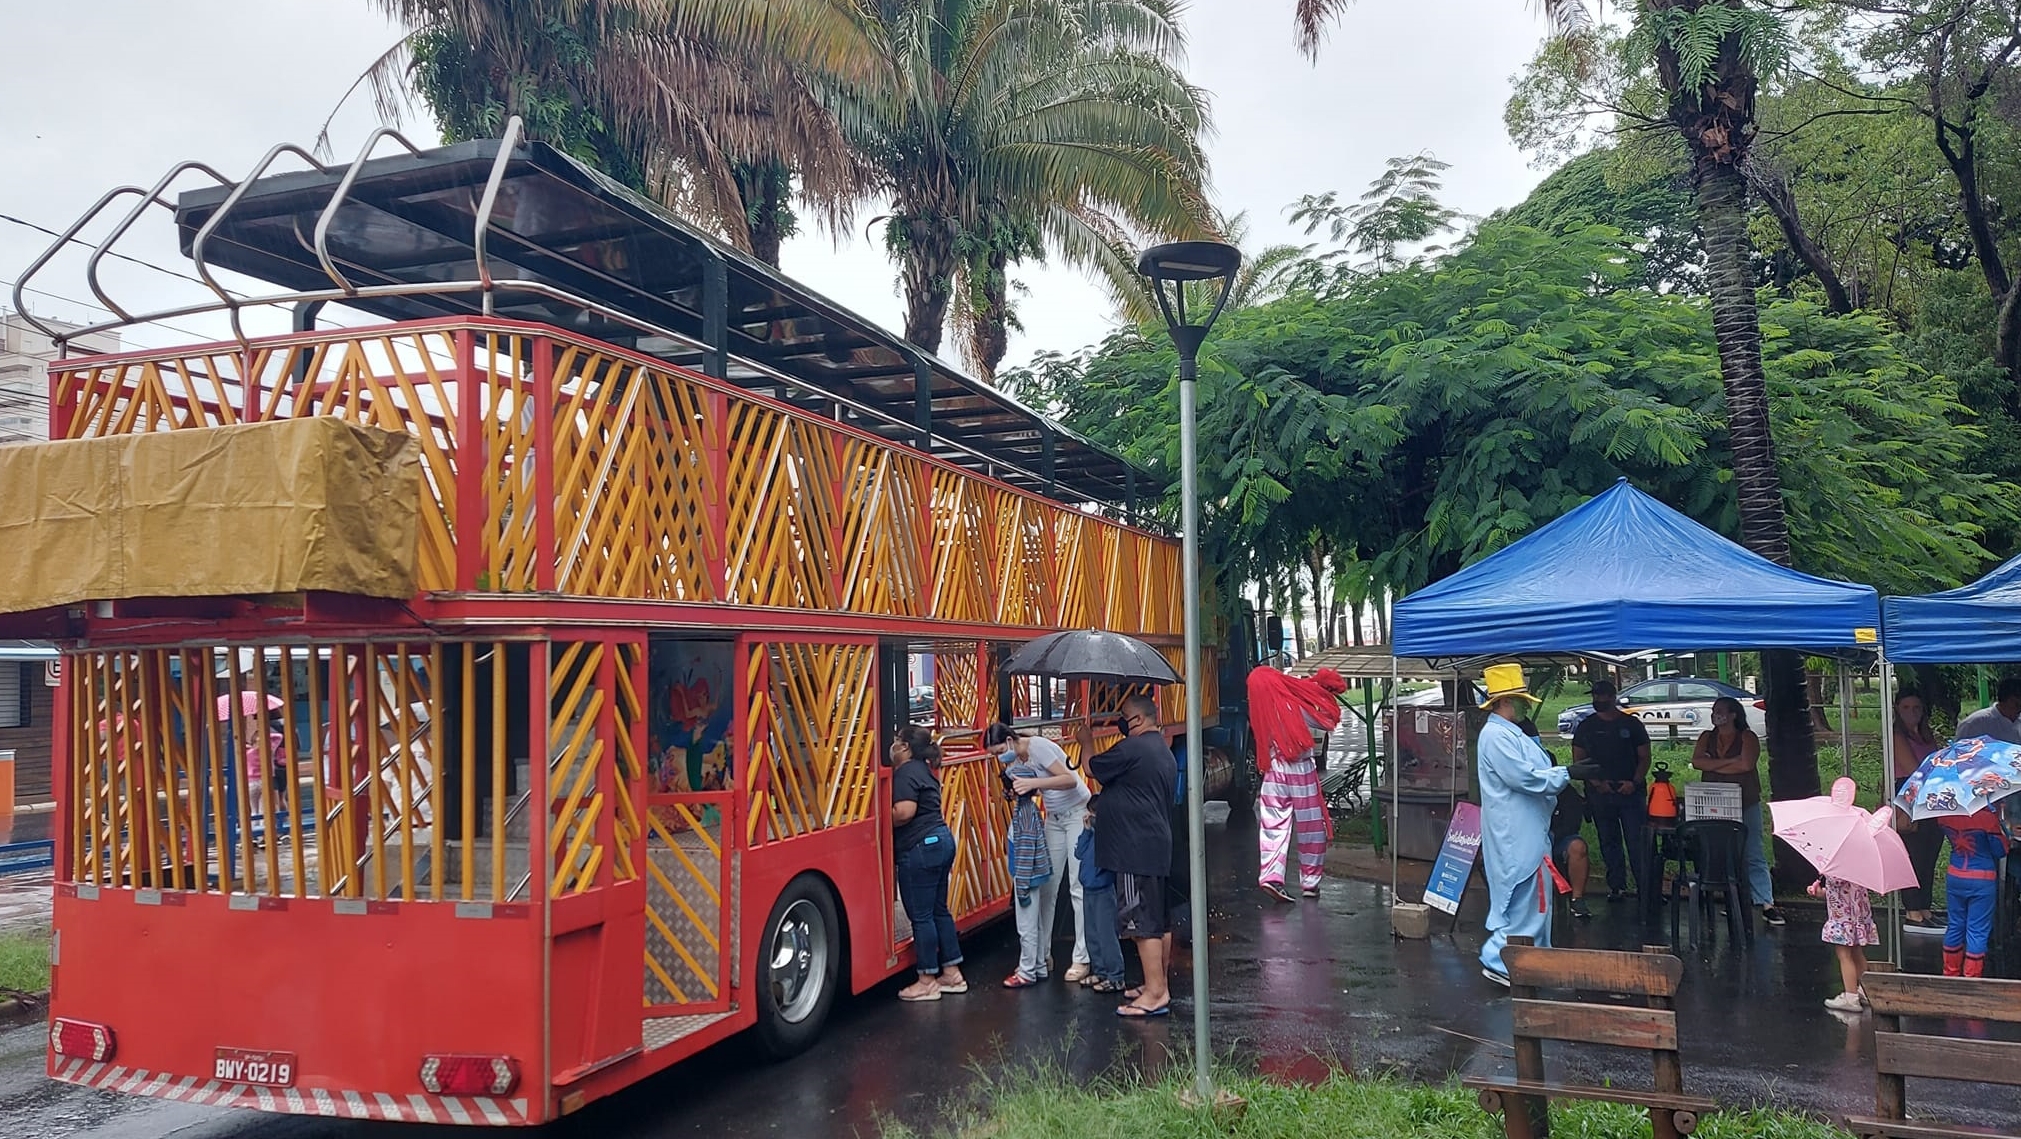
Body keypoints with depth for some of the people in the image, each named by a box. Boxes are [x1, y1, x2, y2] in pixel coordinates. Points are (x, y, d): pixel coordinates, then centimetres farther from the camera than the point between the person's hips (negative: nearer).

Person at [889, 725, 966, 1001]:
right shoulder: (924, 770, 16)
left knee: (921, 916, -1)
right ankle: (952, 972, 21)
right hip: (941, 840, 10)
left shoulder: (906, 773, -13)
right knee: (939, 910, 16)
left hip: (920, 847, -10)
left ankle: (927, 981, 7)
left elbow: (904, 812, -26)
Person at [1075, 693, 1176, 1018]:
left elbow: (1092, 769, -7)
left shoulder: (1131, 748, -16)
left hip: (1136, 849, -10)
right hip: (1158, 846, 10)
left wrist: (1087, 743, 14)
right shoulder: (1165, 753, 15)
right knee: (1158, 920, 15)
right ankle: (1159, 986, 24)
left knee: (1142, 923, -6)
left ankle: (1154, 995, -4)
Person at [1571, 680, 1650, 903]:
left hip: (1629, 791, -2)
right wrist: (1596, 783, -8)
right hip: (1599, 793, 2)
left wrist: (1634, 782, -9)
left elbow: (1644, 758, 7)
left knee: (1637, 841, -7)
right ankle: (1617, 886, 13)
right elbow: (1578, 761, 7)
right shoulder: (1586, 726, 9)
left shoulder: (1631, 724, 6)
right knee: (1609, 842, 6)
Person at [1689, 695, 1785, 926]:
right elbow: (1696, 761, -5)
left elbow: (1746, 764, -17)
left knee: (1754, 855, -5)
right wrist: (1730, 761, -12)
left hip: (1745, 805, -4)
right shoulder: (1707, 738, 11)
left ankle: (1767, 904, -6)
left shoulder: (1747, 737, -1)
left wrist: (1714, 766, -9)